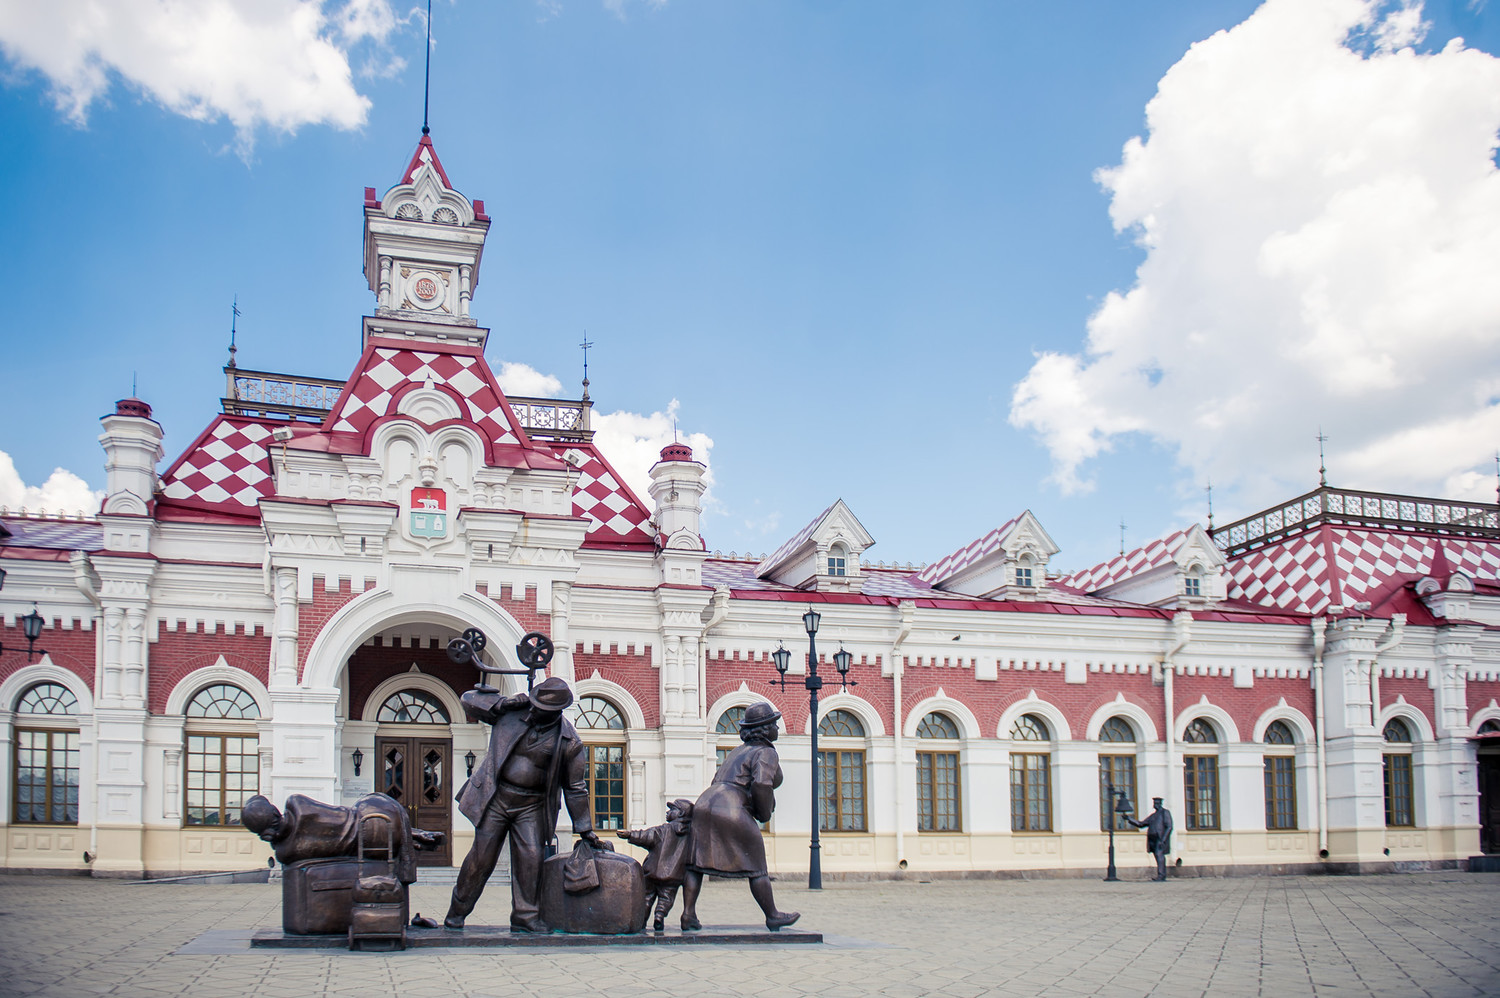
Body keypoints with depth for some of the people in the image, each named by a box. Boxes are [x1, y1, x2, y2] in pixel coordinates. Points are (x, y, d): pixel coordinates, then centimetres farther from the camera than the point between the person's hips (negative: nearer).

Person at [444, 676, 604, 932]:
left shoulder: (568, 741, -5)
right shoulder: (512, 712, -3)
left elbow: (575, 787, 3)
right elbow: (469, 700, 3)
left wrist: (585, 829, 5)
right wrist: (501, 704, -13)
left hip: (531, 806, 0)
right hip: (495, 798, 0)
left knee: (530, 858, -9)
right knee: (482, 858, 1)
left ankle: (525, 917, 5)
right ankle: (457, 912, 16)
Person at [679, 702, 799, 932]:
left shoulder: (739, 751, 26)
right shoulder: (765, 753, -1)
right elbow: (761, 784, -17)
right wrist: (765, 814, -2)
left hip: (705, 802, 8)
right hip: (733, 811, -8)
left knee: (696, 863, 8)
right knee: (756, 868, 4)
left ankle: (688, 914, 1)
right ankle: (772, 917, 14)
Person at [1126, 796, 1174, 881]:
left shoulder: (1165, 813, 3)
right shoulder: (1153, 816, 24)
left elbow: (1169, 827, -6)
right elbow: (1141, 824, 25)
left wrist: (1163, 839, -16)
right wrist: (1129, 819, 17)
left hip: (1160, 839, -7)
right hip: (1152, 840, 7)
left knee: (1159, 855, -17)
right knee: (1159, 858, 4)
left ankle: (1161, 875, -23)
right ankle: (1163, 876, 5)